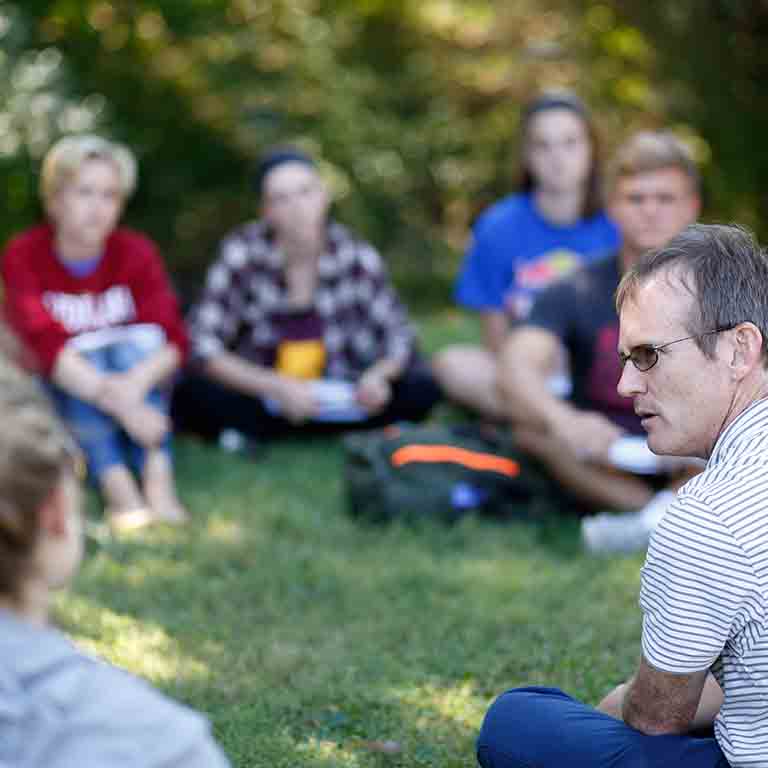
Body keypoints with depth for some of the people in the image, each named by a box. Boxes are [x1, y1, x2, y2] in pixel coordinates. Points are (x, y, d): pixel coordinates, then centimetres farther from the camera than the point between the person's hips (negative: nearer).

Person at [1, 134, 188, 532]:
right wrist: (116, 400, -44)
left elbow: (173, 338, -20)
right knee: (90, 357, -31)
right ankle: (118, 486, -46)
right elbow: (46, 345, -29)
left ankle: (159, 480, -41)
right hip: (59, 398, -2)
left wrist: (134, 384, -42)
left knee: (139, 341, -27)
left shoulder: (136, 252, -8)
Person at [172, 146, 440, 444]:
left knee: (422, 388, -21)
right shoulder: (241, 253, -15)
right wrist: (277, 387, -31)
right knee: (191, 394, -31)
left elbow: (399, 340, -2)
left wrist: (378, 377, -25)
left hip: (338, 403, 3)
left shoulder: (357, 257, -9)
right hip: (262, 400, -3)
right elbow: (203, 349, -18)